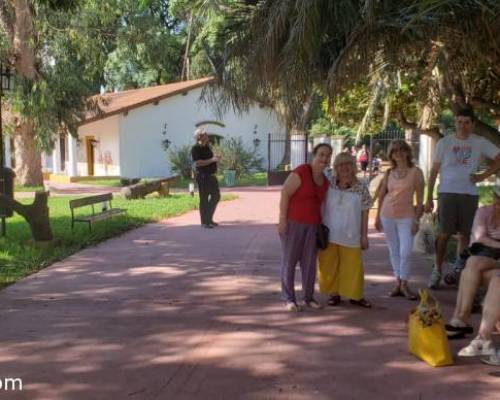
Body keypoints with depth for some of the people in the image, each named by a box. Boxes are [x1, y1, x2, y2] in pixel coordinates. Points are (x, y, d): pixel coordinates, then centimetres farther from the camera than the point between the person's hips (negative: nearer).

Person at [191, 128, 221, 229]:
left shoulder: (207, 147, 14)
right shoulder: (195, 148, -12)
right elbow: (197, 163, -24)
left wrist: (216, 159, 6)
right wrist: (212, 160, -22)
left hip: (212, 175, 9)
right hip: (203, 176, -9)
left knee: (216, 196, 13)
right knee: (204, 199, -2)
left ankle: (209, 218, 25)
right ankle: (205, 222, 6)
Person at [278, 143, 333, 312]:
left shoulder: (325, 181, 9)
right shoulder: (301, 172, -14)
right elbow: (285, 193, -16)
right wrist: (282, 219, -19)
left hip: (312, 225, 7)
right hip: (293, 222, -6)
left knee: (309, 261, 9)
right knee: (289, 260, 2)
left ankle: (308, 297, 20)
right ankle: (289, 298, 10)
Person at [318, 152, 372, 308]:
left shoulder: (361, 189, -4)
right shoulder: (328, 186, -3)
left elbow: (364, 214, 0)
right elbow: (320, 207, 4)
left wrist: (364, 236, 0)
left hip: (350, 236, -1)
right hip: (328, 234, 1)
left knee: (353, 266, 6)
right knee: (329, 265, 8)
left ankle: (355, 296, 22)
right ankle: (334, 294, 23)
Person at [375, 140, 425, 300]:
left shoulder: (415, 172, -2)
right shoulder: (389, 173, 7)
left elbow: (420, 198, -3)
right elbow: (381, 195, 12)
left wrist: (416, 219, -8)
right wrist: (378, 216, 8)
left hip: (406, 216, -3)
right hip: (387, 215, 3)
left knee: (405, 252, -8)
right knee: (394, 252, 9)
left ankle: (404, 284, 6)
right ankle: (398, 283, 17)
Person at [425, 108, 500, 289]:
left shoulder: (480, 143, 5)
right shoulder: (444, 142, 2)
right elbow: (434, 171, 3)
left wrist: (483, 176, 0)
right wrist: (429, 198, 0)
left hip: (469, 194, 2)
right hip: (447, 193, -2)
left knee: (464, 234, 7)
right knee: (444, 233, -3)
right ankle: (437, 270, 7)